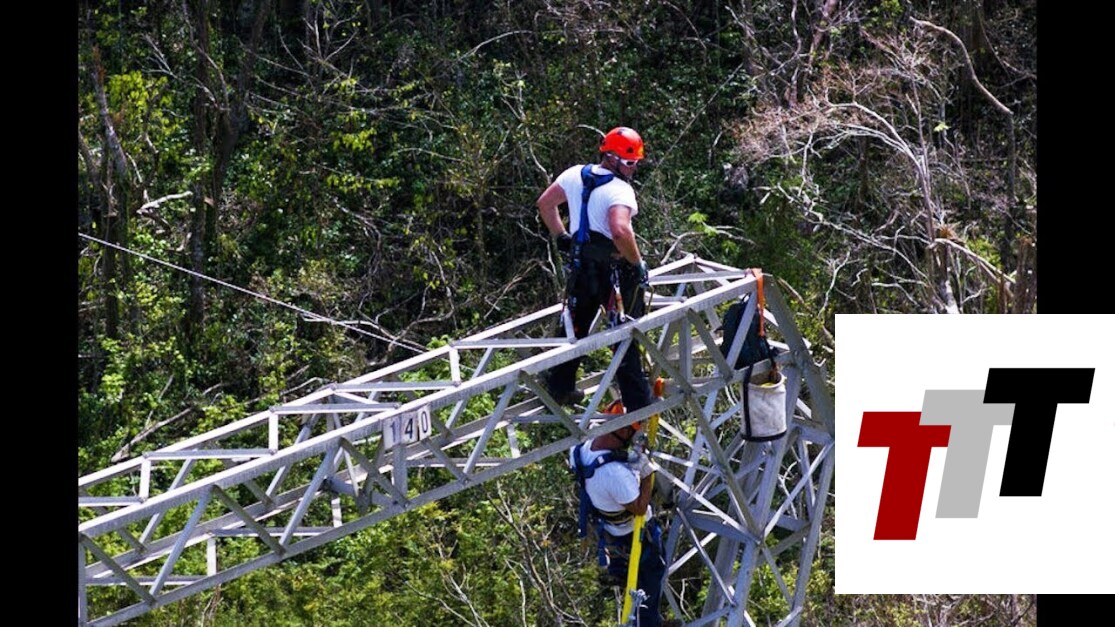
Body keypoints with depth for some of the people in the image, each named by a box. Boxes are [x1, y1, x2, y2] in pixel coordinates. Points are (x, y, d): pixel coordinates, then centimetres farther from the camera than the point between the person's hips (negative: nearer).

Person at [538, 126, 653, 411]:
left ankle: (559, 387, 32)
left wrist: (560, 236, 21)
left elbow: (544, 203, 14)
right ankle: (637, 403, 7)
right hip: (613, 270, -7)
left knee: (575, 325, 22)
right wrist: (638, 263, -21)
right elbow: (620, 231, -34)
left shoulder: (575, 175, 4)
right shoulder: (620, 190, -19)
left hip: (581, 266, 7)